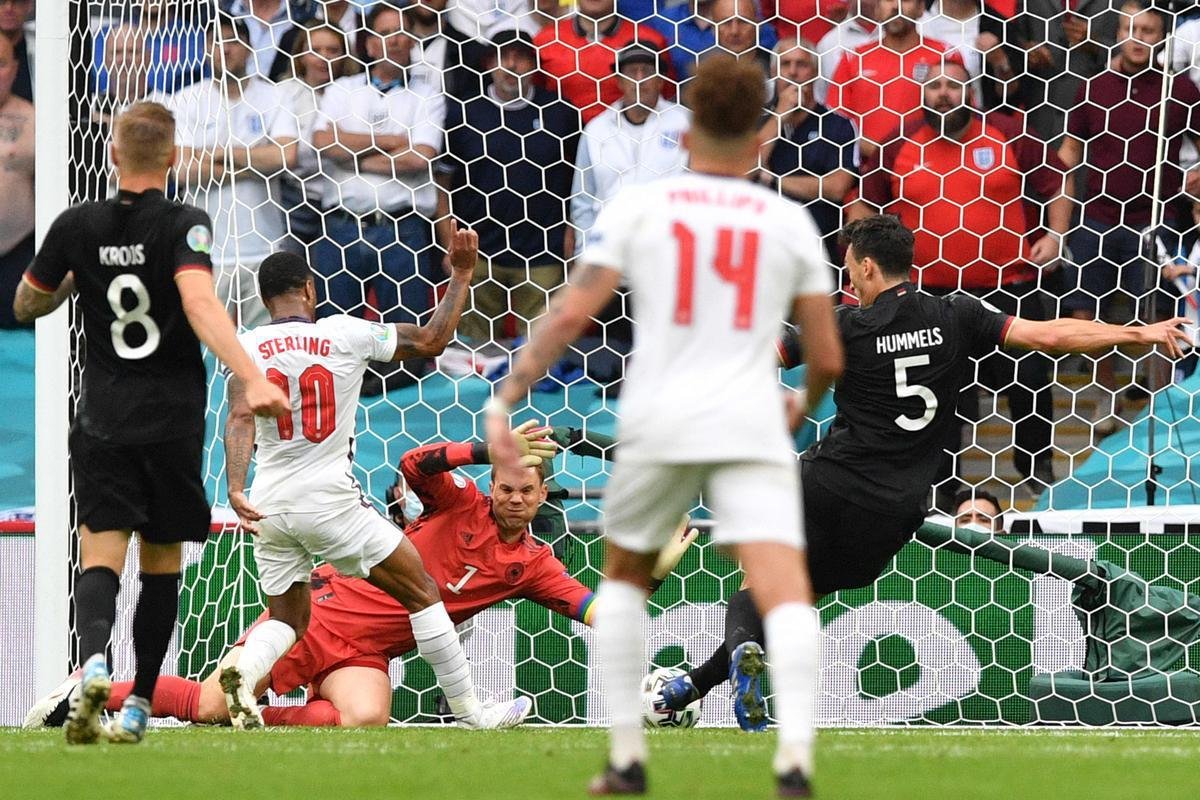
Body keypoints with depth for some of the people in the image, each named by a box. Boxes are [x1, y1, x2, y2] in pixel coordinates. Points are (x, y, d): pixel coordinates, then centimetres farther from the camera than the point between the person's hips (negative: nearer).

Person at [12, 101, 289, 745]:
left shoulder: (77, 226, 0)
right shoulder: (184, 225, -9)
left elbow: (26, 306, 12)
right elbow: (199, 304, -26)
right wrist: (251, 379, -36)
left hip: (102, 419, 1)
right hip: (173, 420, -1)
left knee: (100, 554, -5)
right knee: (161, 563, 13)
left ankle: (93, 663, -35)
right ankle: (137, 707, 15)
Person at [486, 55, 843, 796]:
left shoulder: (640, 205, 8)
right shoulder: (790, 221, 11)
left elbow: (572, 313, -3)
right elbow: (828, 358, 13)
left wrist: (506, 400, -2)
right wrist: (805, 402, 34)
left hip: (659, 422, 1)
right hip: (752, 423, -1)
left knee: (624, 574, 23)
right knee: (787, 593, -10)